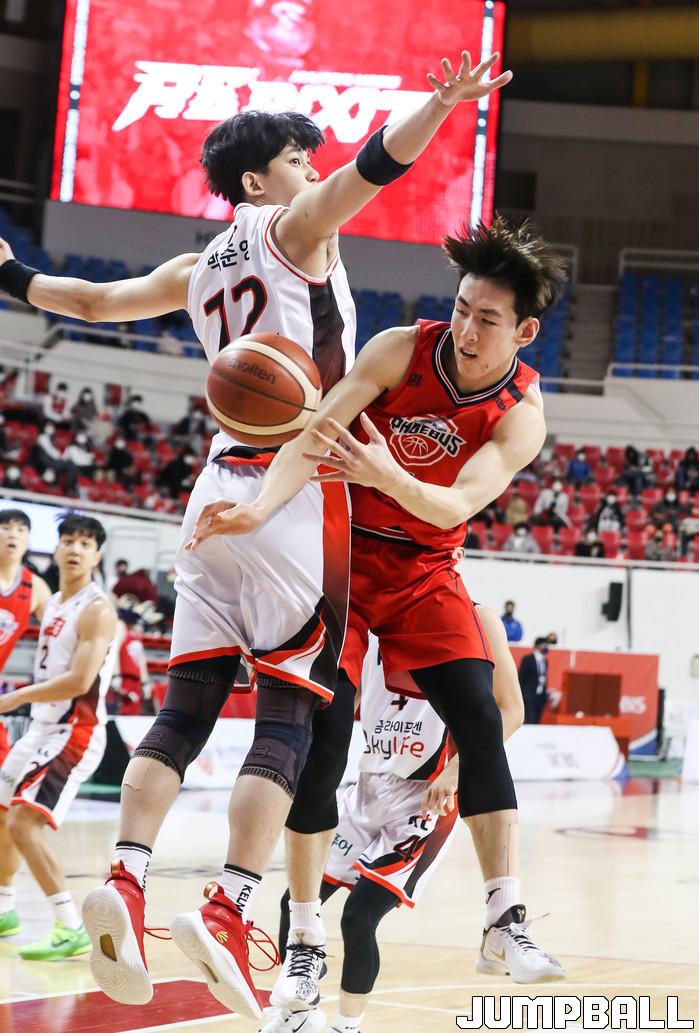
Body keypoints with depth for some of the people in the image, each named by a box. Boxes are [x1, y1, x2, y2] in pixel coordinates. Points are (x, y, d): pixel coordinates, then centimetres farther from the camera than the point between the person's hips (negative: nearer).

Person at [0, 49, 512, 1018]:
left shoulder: (196, 271, 20)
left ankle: (125, 876, -10)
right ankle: (227, 911, -17)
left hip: (220, 490, 7)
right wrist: (440, 104, -30)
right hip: (295, 489, -6)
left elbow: (94, 300, 31)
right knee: (290, 713, -7)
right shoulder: (291, 227, 3)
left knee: (187, 705, 6)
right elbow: (366, 172, -16)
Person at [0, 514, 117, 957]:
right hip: (43, 727, 10)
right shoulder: (54, 603, 13)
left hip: (75, 733, -10)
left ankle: (73, 930, -20)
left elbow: (79, 681, -24)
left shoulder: (96, 609, -15)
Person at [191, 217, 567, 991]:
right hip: (344, 554, -1)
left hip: (425, 572, 1)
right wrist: (260, 508, -42)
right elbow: (317, 432, -25)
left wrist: (386, 474, -50)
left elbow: (456, 506, -29)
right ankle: (304, 940, -2)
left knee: (479, 719, -14)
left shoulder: (521, 415, -14)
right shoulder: (401, 350, -15)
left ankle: (504, 922, -11)